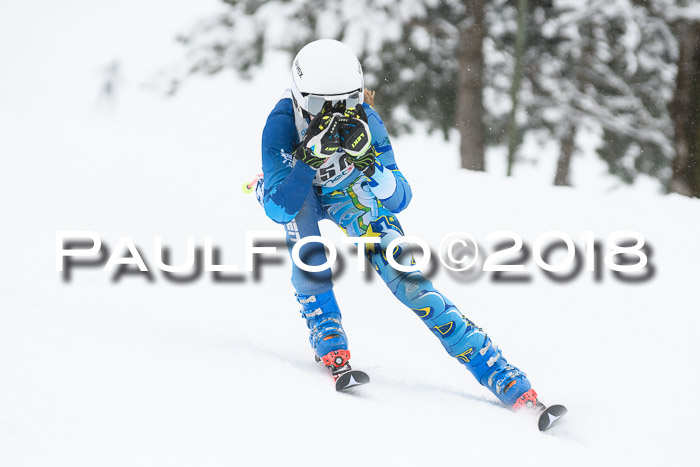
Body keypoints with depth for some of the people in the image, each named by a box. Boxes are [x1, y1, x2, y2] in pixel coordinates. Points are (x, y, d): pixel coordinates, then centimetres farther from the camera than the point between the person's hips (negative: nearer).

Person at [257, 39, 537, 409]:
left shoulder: (365, 120, -30)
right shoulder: (282, 124, -35)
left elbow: (398, 200, -26)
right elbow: (279, 211, -38)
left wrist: (370, 168, -45)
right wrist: (310, 161, -51)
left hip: (347, 191, 0)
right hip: (291, 186, 0)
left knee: (407, 279, -14)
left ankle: (504, 379, -15)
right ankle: (328, 342, -27)